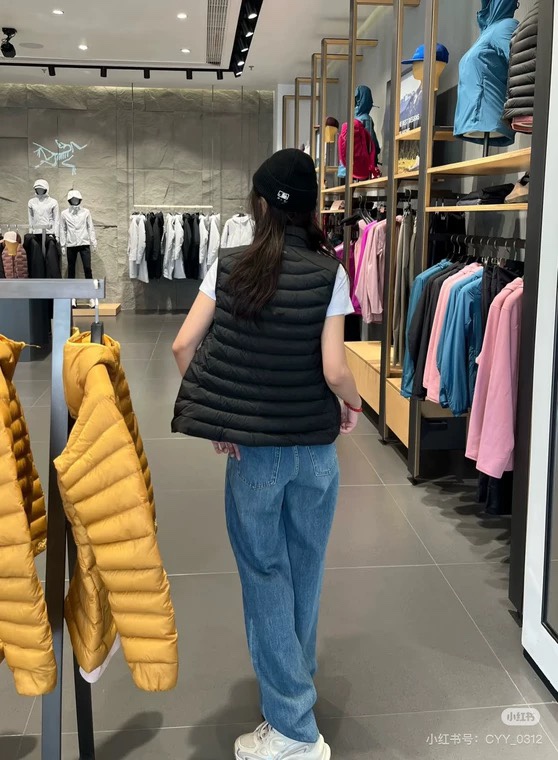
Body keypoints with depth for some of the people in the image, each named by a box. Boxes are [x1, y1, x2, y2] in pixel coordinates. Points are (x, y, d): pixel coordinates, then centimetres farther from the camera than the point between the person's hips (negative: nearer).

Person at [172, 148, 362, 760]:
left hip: (253, 449, -1)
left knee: (266, 574, 9)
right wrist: (353, 403, 7)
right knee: (305, 569, 19)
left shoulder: (228, 266, -5)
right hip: (316, 448, 1)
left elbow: (184, 346, -8)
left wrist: (213, 416, 2)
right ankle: (295, 682, 40)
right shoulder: (329, 272, -8)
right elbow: (334, 370, -14)